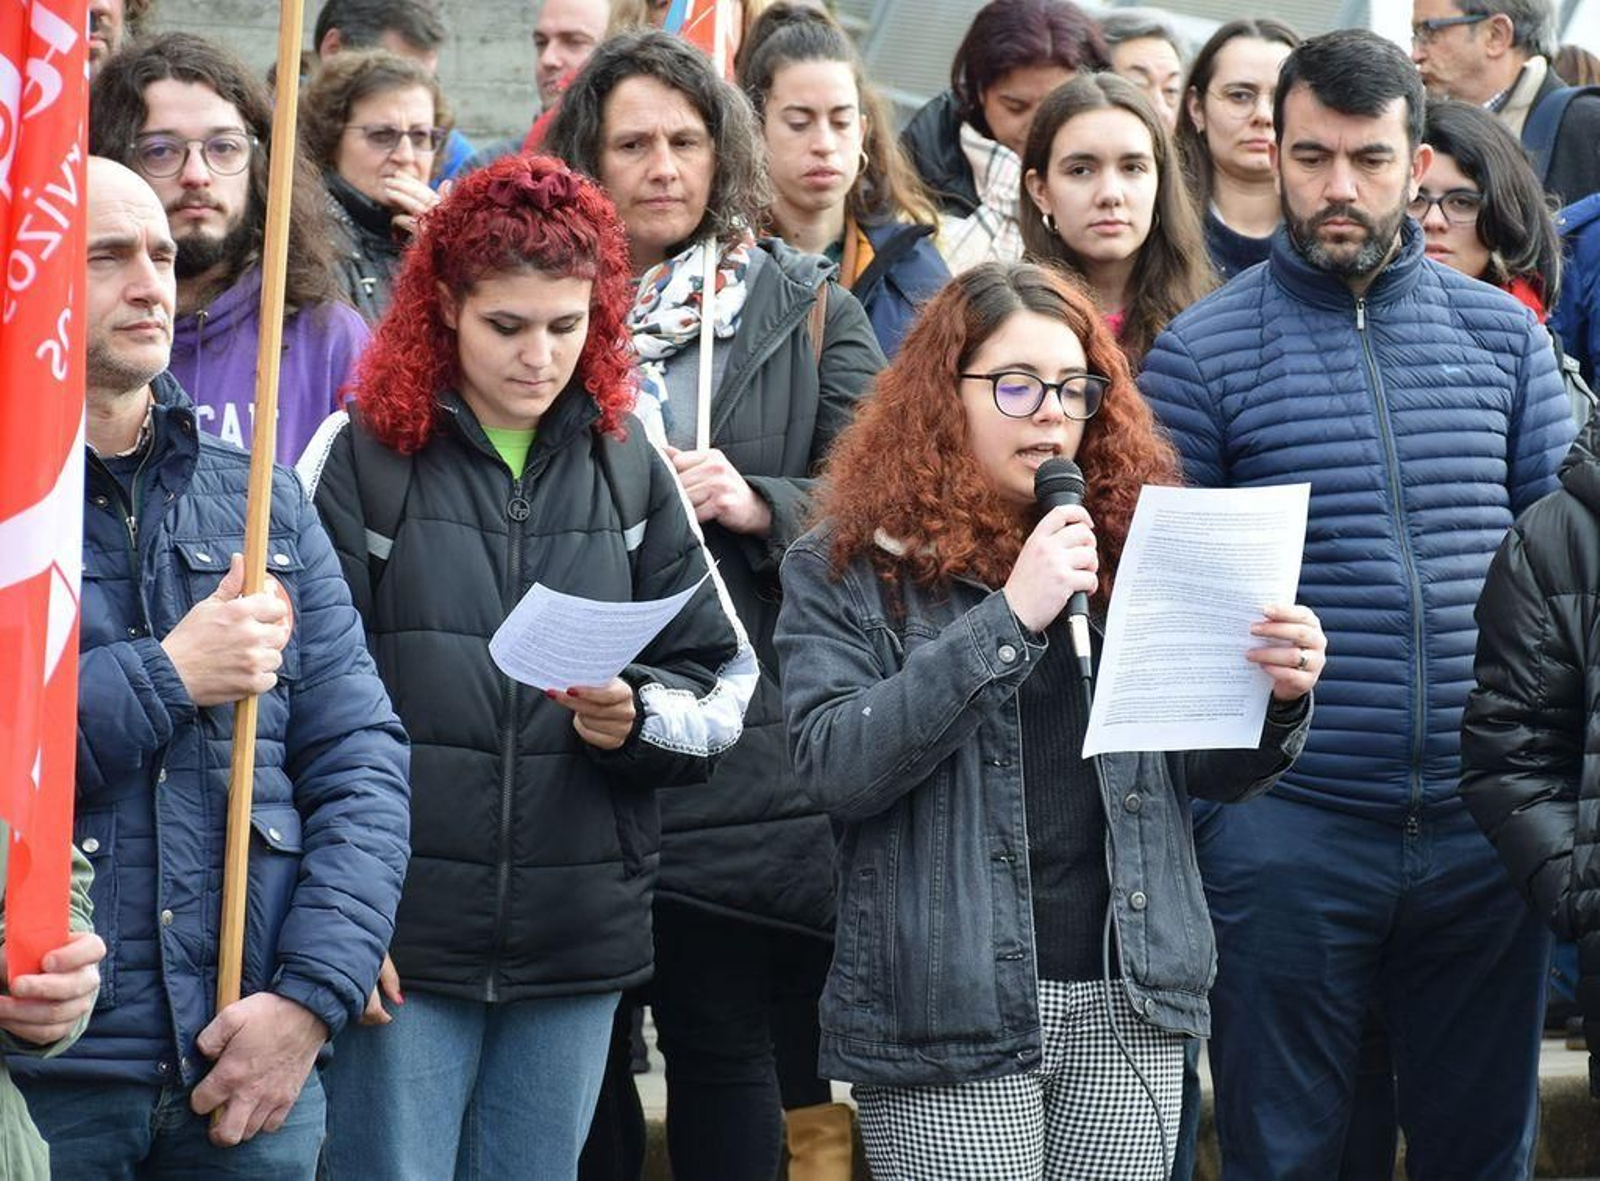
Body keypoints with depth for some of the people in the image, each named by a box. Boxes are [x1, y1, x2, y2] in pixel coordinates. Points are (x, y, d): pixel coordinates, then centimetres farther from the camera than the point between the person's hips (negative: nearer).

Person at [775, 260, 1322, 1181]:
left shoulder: (1127, 545, 10)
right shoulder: (846, 570, -1)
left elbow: (1215, 773, 13)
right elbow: (836, 768, -15)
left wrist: (1281, 699, -9)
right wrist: (1009, 617, -19)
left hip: (1125, 1001, 4)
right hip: (949, 1017, -4)